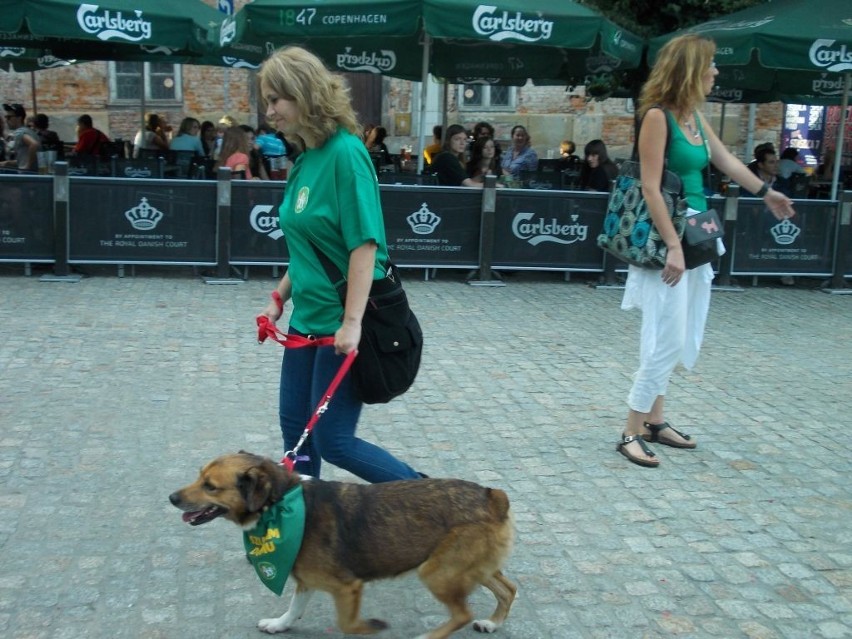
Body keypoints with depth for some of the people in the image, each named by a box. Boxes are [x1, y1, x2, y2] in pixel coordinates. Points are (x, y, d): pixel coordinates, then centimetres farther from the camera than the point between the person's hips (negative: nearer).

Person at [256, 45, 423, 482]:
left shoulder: (345, 152, -18)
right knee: (294, 427, 15)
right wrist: (279, 298, 16)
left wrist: (351, 322, -25)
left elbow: (364, 244, -22)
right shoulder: (307, 158, 8)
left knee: (333, 441, 0)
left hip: (341, 325, -9)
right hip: (308, 318, 9)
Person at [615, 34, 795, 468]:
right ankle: (632, 433, 3)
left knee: (678, 339, 12)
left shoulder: (694, 115, 10)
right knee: (667, 339, -7)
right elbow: (650, 188, -19)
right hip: (668, 240, -8)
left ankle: (655, 421, 23)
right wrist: (672, 245, -23)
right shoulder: (657, 115, -14)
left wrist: (766, 193, 39)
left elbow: (726, 160, 26)